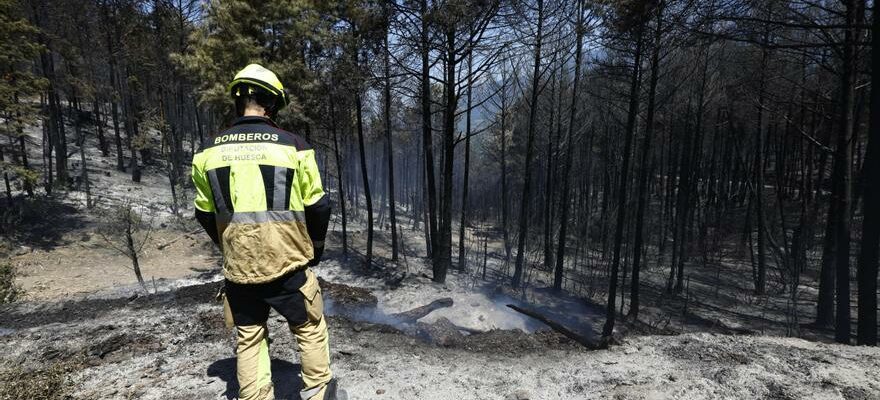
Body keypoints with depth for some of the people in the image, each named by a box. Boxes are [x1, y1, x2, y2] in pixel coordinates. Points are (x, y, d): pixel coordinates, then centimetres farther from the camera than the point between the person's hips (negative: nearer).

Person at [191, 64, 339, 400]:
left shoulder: (209, 150, 0)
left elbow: (205, 214, 9)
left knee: (248, 338, 18)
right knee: (310, 328, 17)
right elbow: (317, 207, -6)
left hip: (238, 268, 3)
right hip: (288, 264, -2)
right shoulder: (293, 145, -11)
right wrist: (315, 248, 10)